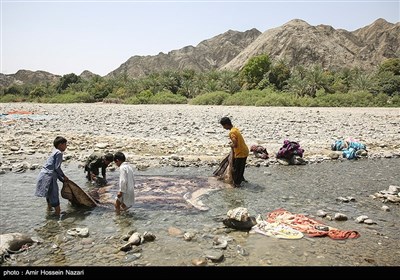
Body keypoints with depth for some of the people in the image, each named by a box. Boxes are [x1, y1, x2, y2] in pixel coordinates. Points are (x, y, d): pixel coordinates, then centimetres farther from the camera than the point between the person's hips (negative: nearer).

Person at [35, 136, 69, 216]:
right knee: (54, 194, -4)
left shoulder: (55, 152, 20)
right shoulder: (59, 153, -11)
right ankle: (58, 213, 1)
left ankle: (49, 208, 42)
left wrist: (62, 179, 20)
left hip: (43, 174, 10)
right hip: (48, 176, -10)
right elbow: (57, 167, -17)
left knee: (50, 193, 26)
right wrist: (64, 176, -3)